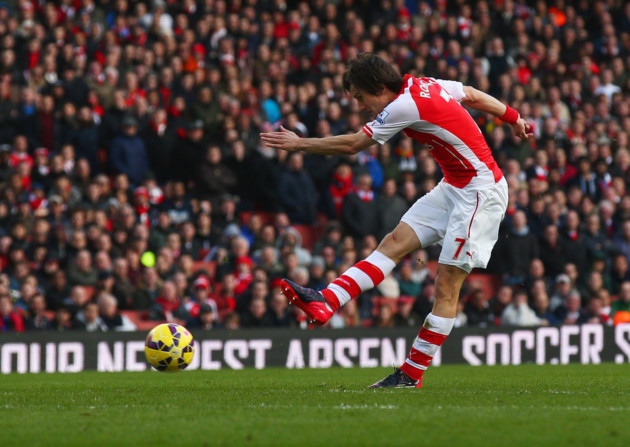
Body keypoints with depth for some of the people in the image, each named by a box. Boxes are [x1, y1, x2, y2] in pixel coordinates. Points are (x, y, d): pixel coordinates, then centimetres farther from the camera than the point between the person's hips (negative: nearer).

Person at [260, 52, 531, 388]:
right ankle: (325, 303, -14)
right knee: (396, 242, -4)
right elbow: (475, 96, 18)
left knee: (447, 284, -7)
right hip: (453, 187, 10)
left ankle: (412, 373, -6)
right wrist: (514, 119, 32)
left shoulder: (405, 105, -21)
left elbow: (352, 145, -14)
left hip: (480, 191, -10)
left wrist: (299, 143, -4)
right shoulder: (423, 85, 4)